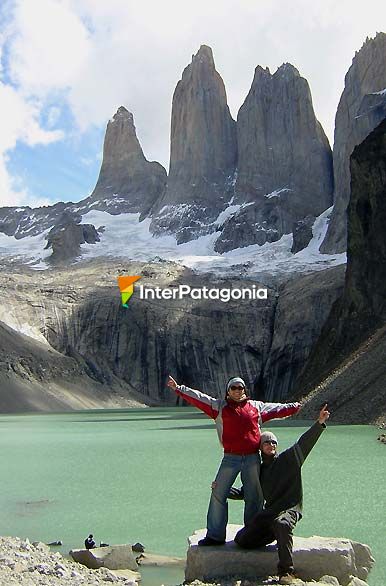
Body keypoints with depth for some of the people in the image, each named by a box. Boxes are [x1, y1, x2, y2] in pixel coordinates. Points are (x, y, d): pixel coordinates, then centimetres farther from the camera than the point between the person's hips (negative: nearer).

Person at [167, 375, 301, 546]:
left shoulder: (256, 407, 12)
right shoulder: (220, 406, 6)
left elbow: (278, 409, 21)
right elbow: (198, 398, 0)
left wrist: (297, 406, 23)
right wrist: (178, 388, -7)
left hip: (252, 458, 2)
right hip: (231, 458, -1)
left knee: (254, 497, 8)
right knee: (218, 494, -5)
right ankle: (215, 535, 5)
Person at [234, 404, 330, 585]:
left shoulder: (288, 458, 5)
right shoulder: (259, 470, 18)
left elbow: (304, 442, -8)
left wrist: (319, 423, -23)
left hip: (290, 508, -5)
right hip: (269, 511, 5)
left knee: (281, 524, -40)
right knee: (241, 539, -8)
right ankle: (275, 533, 12)